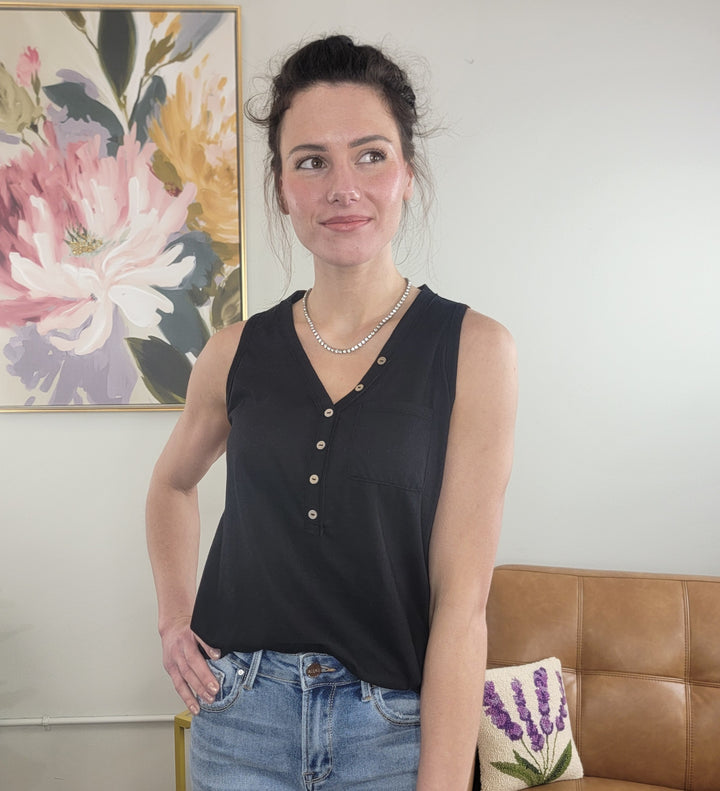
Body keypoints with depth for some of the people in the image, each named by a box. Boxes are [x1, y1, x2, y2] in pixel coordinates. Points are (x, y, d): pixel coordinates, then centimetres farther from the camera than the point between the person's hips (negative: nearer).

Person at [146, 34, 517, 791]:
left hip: (393, 729, -2)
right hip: (240, 723, 2)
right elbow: (172, 483, 18)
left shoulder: (473, 349, -11)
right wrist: (173, 618, 8)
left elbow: (461, 598, -14)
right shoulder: (237, 352, -2)